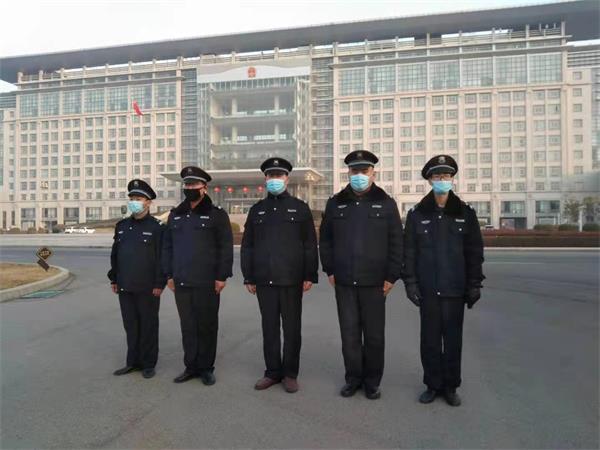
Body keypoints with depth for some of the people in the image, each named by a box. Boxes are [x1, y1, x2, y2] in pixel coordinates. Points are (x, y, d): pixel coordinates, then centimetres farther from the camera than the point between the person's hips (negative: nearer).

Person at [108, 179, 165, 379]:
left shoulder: (157, 227, -7)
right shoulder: (122, 226, 10)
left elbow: (162, 257, -10)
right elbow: (114, 254, 15)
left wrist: (159, 284, -13)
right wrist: (114, 279, 12)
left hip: (147, 288, -5)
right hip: (125, 287, 6)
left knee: (148, 326, 6)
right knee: (130, 325, 14)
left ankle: (148, 364, 19)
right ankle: (133, 361, 27)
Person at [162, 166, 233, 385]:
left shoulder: (217, 214, -2)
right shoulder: (175, 214, 12)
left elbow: (226, 247, -6)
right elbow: (167, 246, 15)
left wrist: (222, 276, -10)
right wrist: (169, 275, 10)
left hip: (207, 283, -4)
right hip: (181, 283, 4)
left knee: (207, 326, 6)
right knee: (187, 326, 11)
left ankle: (206, 368, 20)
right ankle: (191, 367, 25)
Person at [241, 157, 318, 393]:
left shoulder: (299, 207, 4)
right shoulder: (257, 209, 11)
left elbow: (310, 245, 1)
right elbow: (247, 246, 11)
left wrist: (310, 275, -5)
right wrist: (248, 277, 6)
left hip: (291, 280, -2)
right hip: (264, 280, 2)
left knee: (291, 329, 7)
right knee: (269, 328, 10)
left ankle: (290, 374, 21)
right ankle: (272, 372, 24)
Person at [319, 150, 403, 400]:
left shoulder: (386, 203, 2)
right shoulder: (335, 203, 8)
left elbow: (396, 243, 1)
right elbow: (325, 240, 12)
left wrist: (391, 276, -4)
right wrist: (329, 270, 5)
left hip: (374, 282, -1)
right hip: (344, 282, 2)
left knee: (374, 334, 8)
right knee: (349, 333, 9)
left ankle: (372, 381, 24)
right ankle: (353, 378, 25)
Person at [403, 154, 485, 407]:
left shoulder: (465, 213, 3)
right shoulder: (417, 214, 1)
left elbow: (475, 252, 5)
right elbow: (409, 251, 1)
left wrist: (475, 284, 1)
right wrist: (410, 283, -5)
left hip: (455, 288, 0)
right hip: (428, 288, 0)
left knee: (453, 338, 8)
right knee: (430, 338, 7)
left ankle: (450, 386, 23)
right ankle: (433, 385, 22)